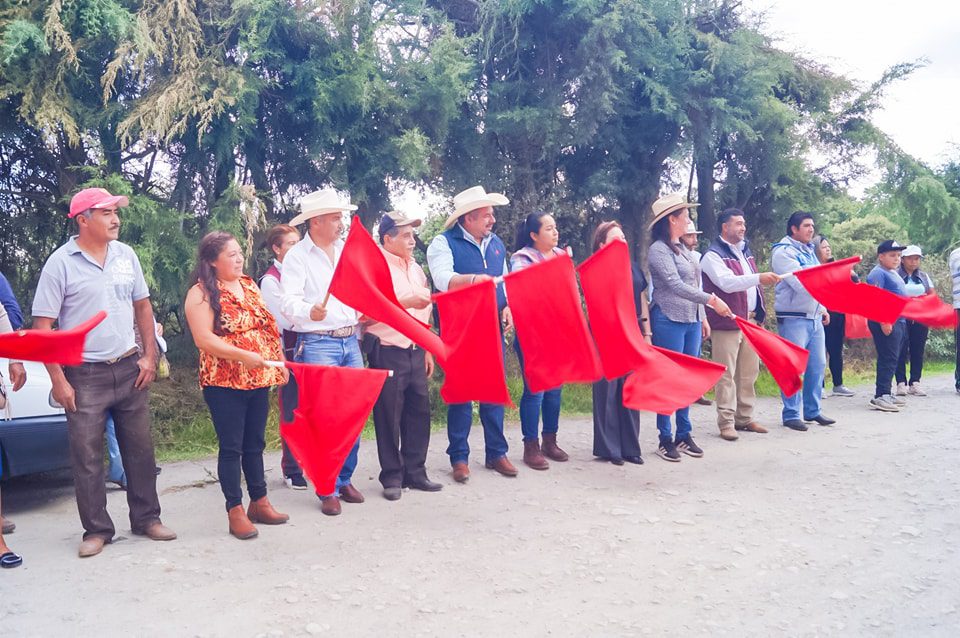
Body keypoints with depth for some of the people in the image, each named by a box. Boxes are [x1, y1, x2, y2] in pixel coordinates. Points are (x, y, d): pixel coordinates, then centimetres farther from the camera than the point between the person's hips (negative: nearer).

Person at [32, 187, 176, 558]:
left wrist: (149, 356, 5)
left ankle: (146, 518, 22)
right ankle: (97, 530, 14)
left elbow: (142, 306, 13)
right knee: (86, 456, 2)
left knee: (140, 448, 9)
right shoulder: (61, 262, -8)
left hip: (129, 369, 4)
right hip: (84, 375, -4)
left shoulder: (126, 256, 5)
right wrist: (58, 380, -11)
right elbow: (43, 326, -7)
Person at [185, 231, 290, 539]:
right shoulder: (201, 293, -8)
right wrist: (243, 355, -23)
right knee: (231, 447, 0)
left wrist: (279, 362, 12)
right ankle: (235, 511, 8)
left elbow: (268, 326, 19)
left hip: (259, 379, 6)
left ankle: (260, 502, 24)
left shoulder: (250, 285, 14)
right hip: (224, 383, -6)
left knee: (255, 444, 14)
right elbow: (203, 339, -17)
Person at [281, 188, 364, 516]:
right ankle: (328, 489, 6)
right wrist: (309, 311, -35)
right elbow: (289, 302, -15)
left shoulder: (347, 250, 13)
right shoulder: (297, 256, -4)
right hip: (317, 344, -6)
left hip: (351, 341, 6)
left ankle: (345, 479, 22)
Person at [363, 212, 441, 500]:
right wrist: (406, 302, -23)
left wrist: (427, 349, 20)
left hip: (415, 351, 7)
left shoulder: (414, 268, 16)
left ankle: (415, 473, 20)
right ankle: (391, 477, 12)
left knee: (419, 410, 9)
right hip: (387, 351, -7)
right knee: (389, 416, 0)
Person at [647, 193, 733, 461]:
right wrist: (712, 300, -23)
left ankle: (684, 435, 19)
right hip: (669, 321, -8)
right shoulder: (659, 250, -10)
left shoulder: (682, 248, 15)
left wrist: (701, 317, 17)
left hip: (691, 321, 8)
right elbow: (676, 286, -20)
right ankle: (665, 440, 6)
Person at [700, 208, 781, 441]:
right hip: (726, 323, -8)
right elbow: (727, 282, -23)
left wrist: (759, 314, 20)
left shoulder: (745, 251, 19)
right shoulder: (713, 255, -8)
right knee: (726, 375, -6)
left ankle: (744, 418, 20)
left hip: (750, 321, 8)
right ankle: (726, 423, -2)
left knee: (749, 373, 11)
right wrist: (758, 278, -33)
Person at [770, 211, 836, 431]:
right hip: (793, 318, -8)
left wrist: (823, 308, 18)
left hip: (814, 317, 9)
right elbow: (801, 283, -21)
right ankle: (791, 414, 3)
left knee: (817, 365, 11)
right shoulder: (783, 252, -11)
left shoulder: (809, 251, 17)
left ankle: (812, 411, 21)